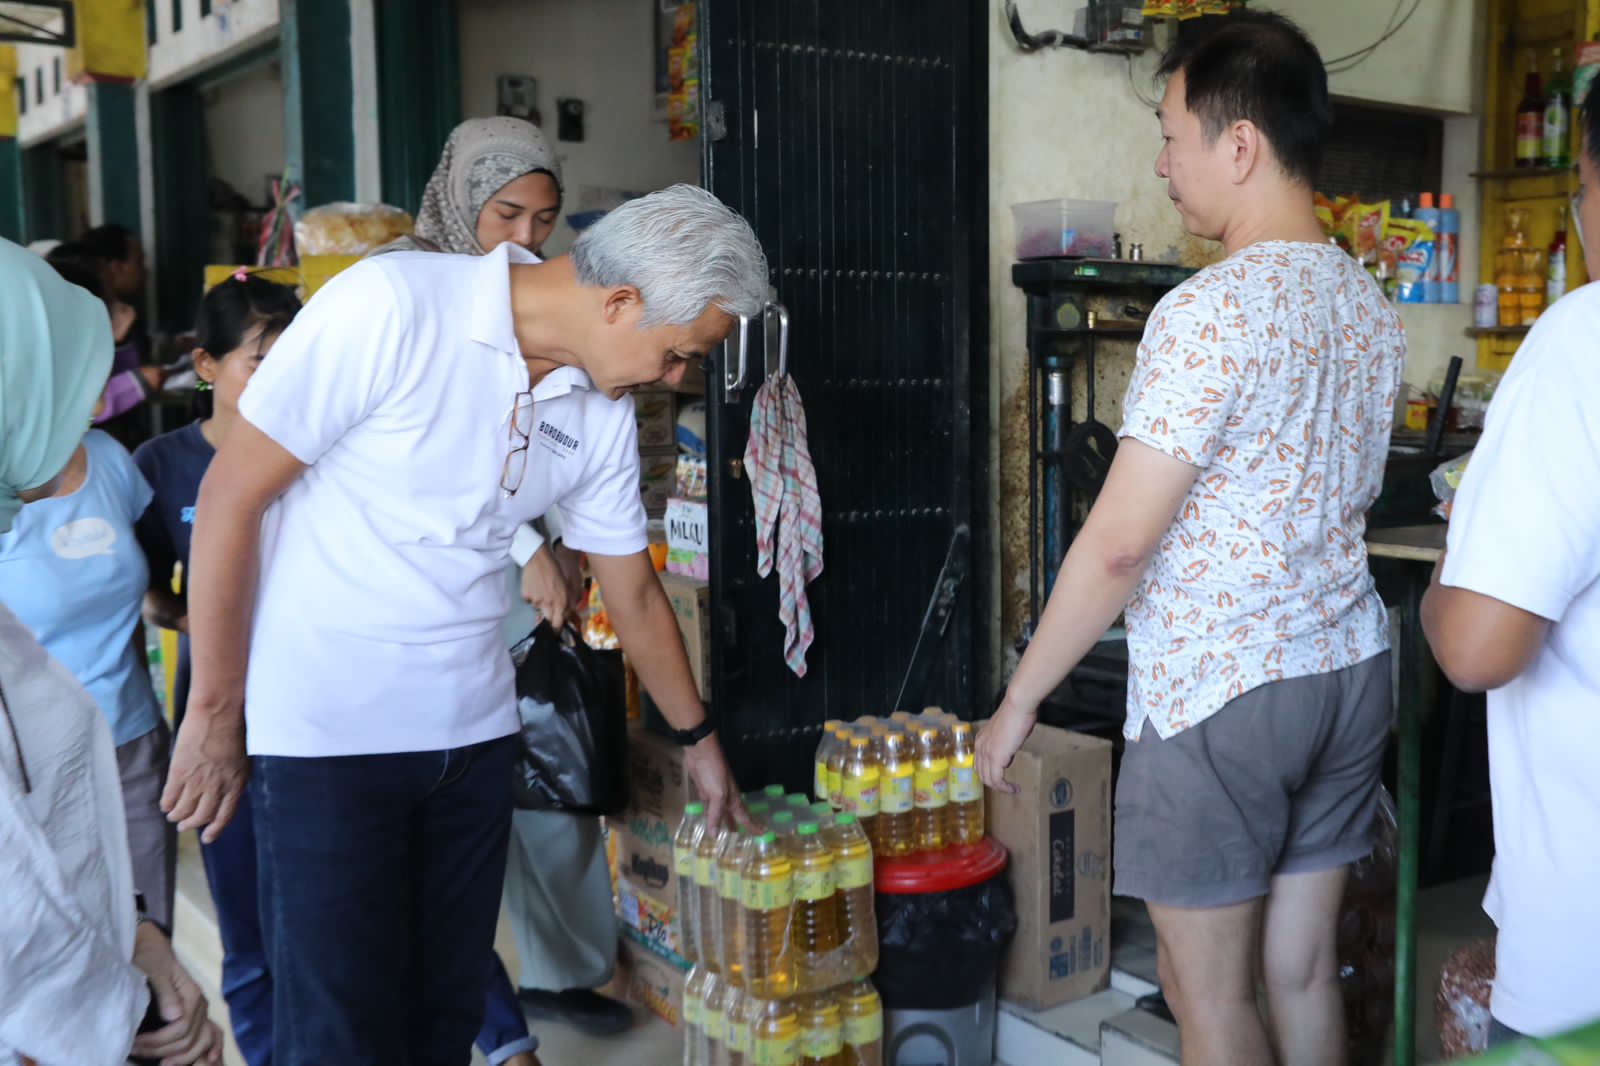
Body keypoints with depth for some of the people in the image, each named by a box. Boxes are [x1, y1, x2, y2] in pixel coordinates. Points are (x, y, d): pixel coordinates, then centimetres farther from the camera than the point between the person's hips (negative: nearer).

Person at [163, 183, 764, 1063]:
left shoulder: (603, 415, 1)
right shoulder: (393, 305, -17)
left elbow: (634, 595, 14)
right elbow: (231, 494, -13)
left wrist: (697, 738, 23)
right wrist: (215, 713, -9)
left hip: (473, 729, 6)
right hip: (324, 731, -5)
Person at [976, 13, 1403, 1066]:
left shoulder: (1210, 311, -20)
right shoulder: (1370, 305, 6)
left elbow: (1119, 544, -20)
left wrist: (1019, 700, -11)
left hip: (1217, 696, -8)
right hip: (1349, 672, 8)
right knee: (1303, 971, 18)